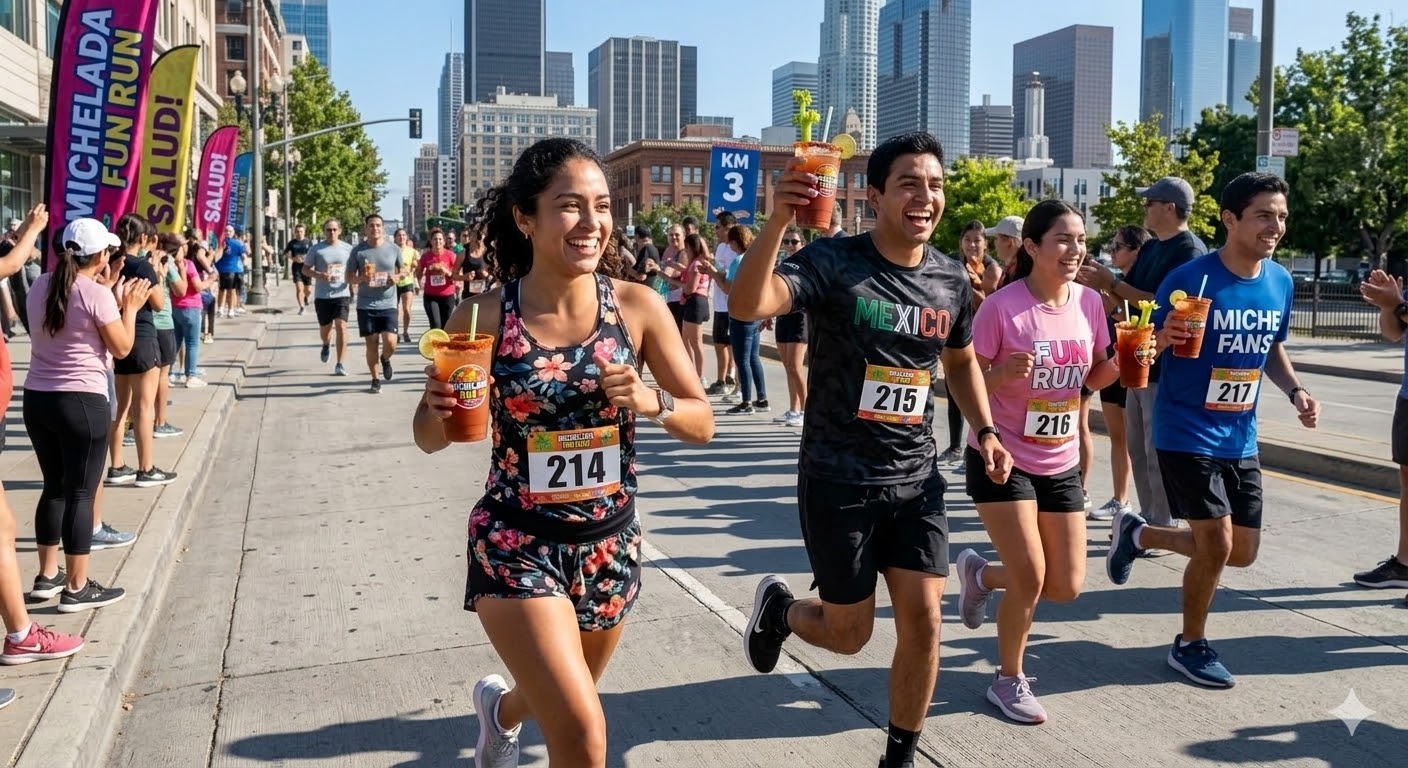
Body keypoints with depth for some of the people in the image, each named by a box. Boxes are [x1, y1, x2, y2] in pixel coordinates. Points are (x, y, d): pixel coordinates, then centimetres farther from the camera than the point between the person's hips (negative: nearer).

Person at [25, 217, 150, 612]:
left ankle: (47, 576, 27)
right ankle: (77, 588, 6)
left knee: (54, 487, 19)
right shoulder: (97, 295, -15)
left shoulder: (40, 286, 7)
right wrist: (129, 307, 5)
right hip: (82, 402, -7)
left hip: (36, 398, 7)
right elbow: (122, 348, -7)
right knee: (80, 493, 0)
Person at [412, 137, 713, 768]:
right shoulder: (483, 316, -14)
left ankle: (501, 708, 61)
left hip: (610, 543, 3)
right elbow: (430, 439, -1)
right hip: (515, 545, -3)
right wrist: (438, 408, -23)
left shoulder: (638, 306, -10)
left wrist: (650, 402, -23)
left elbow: (702, 423, -3)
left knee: (563, 705, 27)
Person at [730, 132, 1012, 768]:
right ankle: (779, 606, 42)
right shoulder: (833, 261, -15)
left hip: (916, 479, 4)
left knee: (923, 623, 1)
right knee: (850, 634, 7)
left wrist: (984, 430, 6)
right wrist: (778, 220, -47)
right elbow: (746, 306, -32)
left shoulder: (951, 279, 2)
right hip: (837, 478, -4)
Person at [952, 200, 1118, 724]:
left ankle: (980, 575, 36)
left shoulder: (1089, 302, -2)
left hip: (1061, 463, 6)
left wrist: (1122, 361, -10)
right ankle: (1009, 681, 20)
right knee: (1031, 578, -5)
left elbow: (1093, 377, 11)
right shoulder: (1002, 307, -18)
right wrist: (1002, 374, -34)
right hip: (1002, 459, -5)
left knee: (1067, 586, 7)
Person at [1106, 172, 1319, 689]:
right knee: (1216, 545, -7)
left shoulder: (1281, 282, 2)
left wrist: (1295, 391, 0)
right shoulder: (1190, 278, -17)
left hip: (1240, 439, 7)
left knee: (1242, 553, 11)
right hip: (1186, 434, -7)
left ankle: (1138, 533, 33)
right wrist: (1163, 338, -35)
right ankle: (1190, 645, 17)